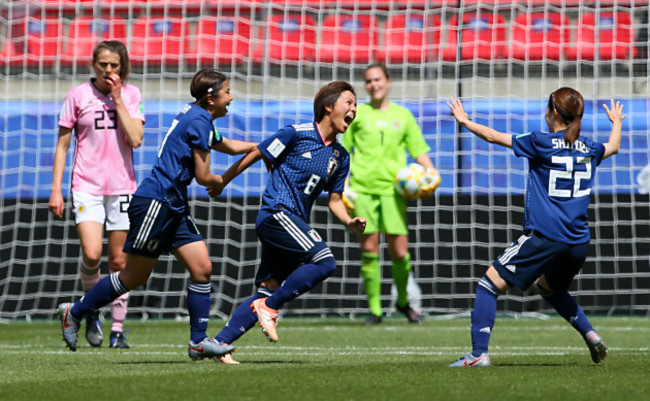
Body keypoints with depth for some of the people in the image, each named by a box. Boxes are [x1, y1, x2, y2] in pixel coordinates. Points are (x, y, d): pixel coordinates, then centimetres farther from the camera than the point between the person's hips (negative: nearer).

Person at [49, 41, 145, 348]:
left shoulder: (131, 95, 3)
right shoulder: (78, 95, -1)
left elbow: (135, 139, -9)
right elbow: (63, 145, 4)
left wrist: (117, 99, -10)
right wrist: (56, 189, -1)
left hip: (122, 187, 2)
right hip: (87, 187, -2)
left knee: (119, 261, 4)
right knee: (91, 254, -19)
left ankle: (117, 330, 13)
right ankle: (92, 309, 7)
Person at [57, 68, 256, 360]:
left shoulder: (197, 117, 16)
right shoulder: (198, 122, -15)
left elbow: (228, 146, 36)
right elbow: (203, 177, -13)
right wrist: (221, 181, 9)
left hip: (174, 205, 10)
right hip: (155, 201, -10)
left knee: (202, 268, 0)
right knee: (135, 277, -1)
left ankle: (198, 341, 2)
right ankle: (74, 312, 13)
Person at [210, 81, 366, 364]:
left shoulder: (340, 156, 14)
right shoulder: (297, 134, -6)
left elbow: (334, 200, 17)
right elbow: (255, 155, 2)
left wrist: (350, 222, -3)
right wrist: (221, 182, 8)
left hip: (295, 224, 8)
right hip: (276, 212, -8)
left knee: (268, 291, 2)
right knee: (325, 261, -22)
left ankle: (219, 343, 4)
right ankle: (270, 307, -12)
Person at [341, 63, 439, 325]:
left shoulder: (402, 115, 13)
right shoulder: (357, 114, 11)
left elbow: (419, 150, 14)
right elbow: (344, 150, 13)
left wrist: (429, 170, -5)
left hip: (392, 188, 0)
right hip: (362, 189, 0)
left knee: (399, 252, -4)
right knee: (369, 250, -3)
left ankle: (403, 301, 19)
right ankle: (374, 310, 4)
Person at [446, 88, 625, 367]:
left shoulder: (542, 143, -4)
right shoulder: (589, 149, 12)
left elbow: (493, 137, 3)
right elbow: (613, 147, 36)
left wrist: (464, 121, 20)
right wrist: (617, 122, 57)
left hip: (544, 237, -6)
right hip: (578, 242, 6)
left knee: (490, 284, -1)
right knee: (550, 289, 33)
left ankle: (479, 353, -14)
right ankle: (591, 336, 18)